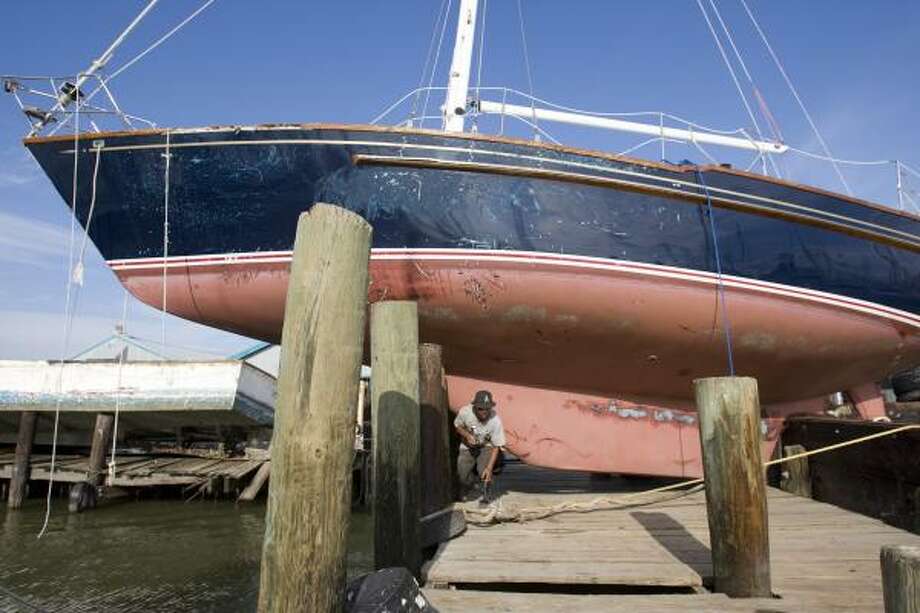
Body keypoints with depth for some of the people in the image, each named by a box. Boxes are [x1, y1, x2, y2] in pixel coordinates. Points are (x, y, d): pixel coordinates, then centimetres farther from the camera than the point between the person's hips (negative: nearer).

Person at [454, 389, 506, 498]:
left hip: (486, 448, -2)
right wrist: (467, 435, -22)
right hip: (467, 448, 2)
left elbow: (496, 447, -23)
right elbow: (457, 426, -1)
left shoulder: (496, 421, -29)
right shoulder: (464, 412, -24)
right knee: (462, 475, -14)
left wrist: (489, 468, -31)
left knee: (485, 472, -25)